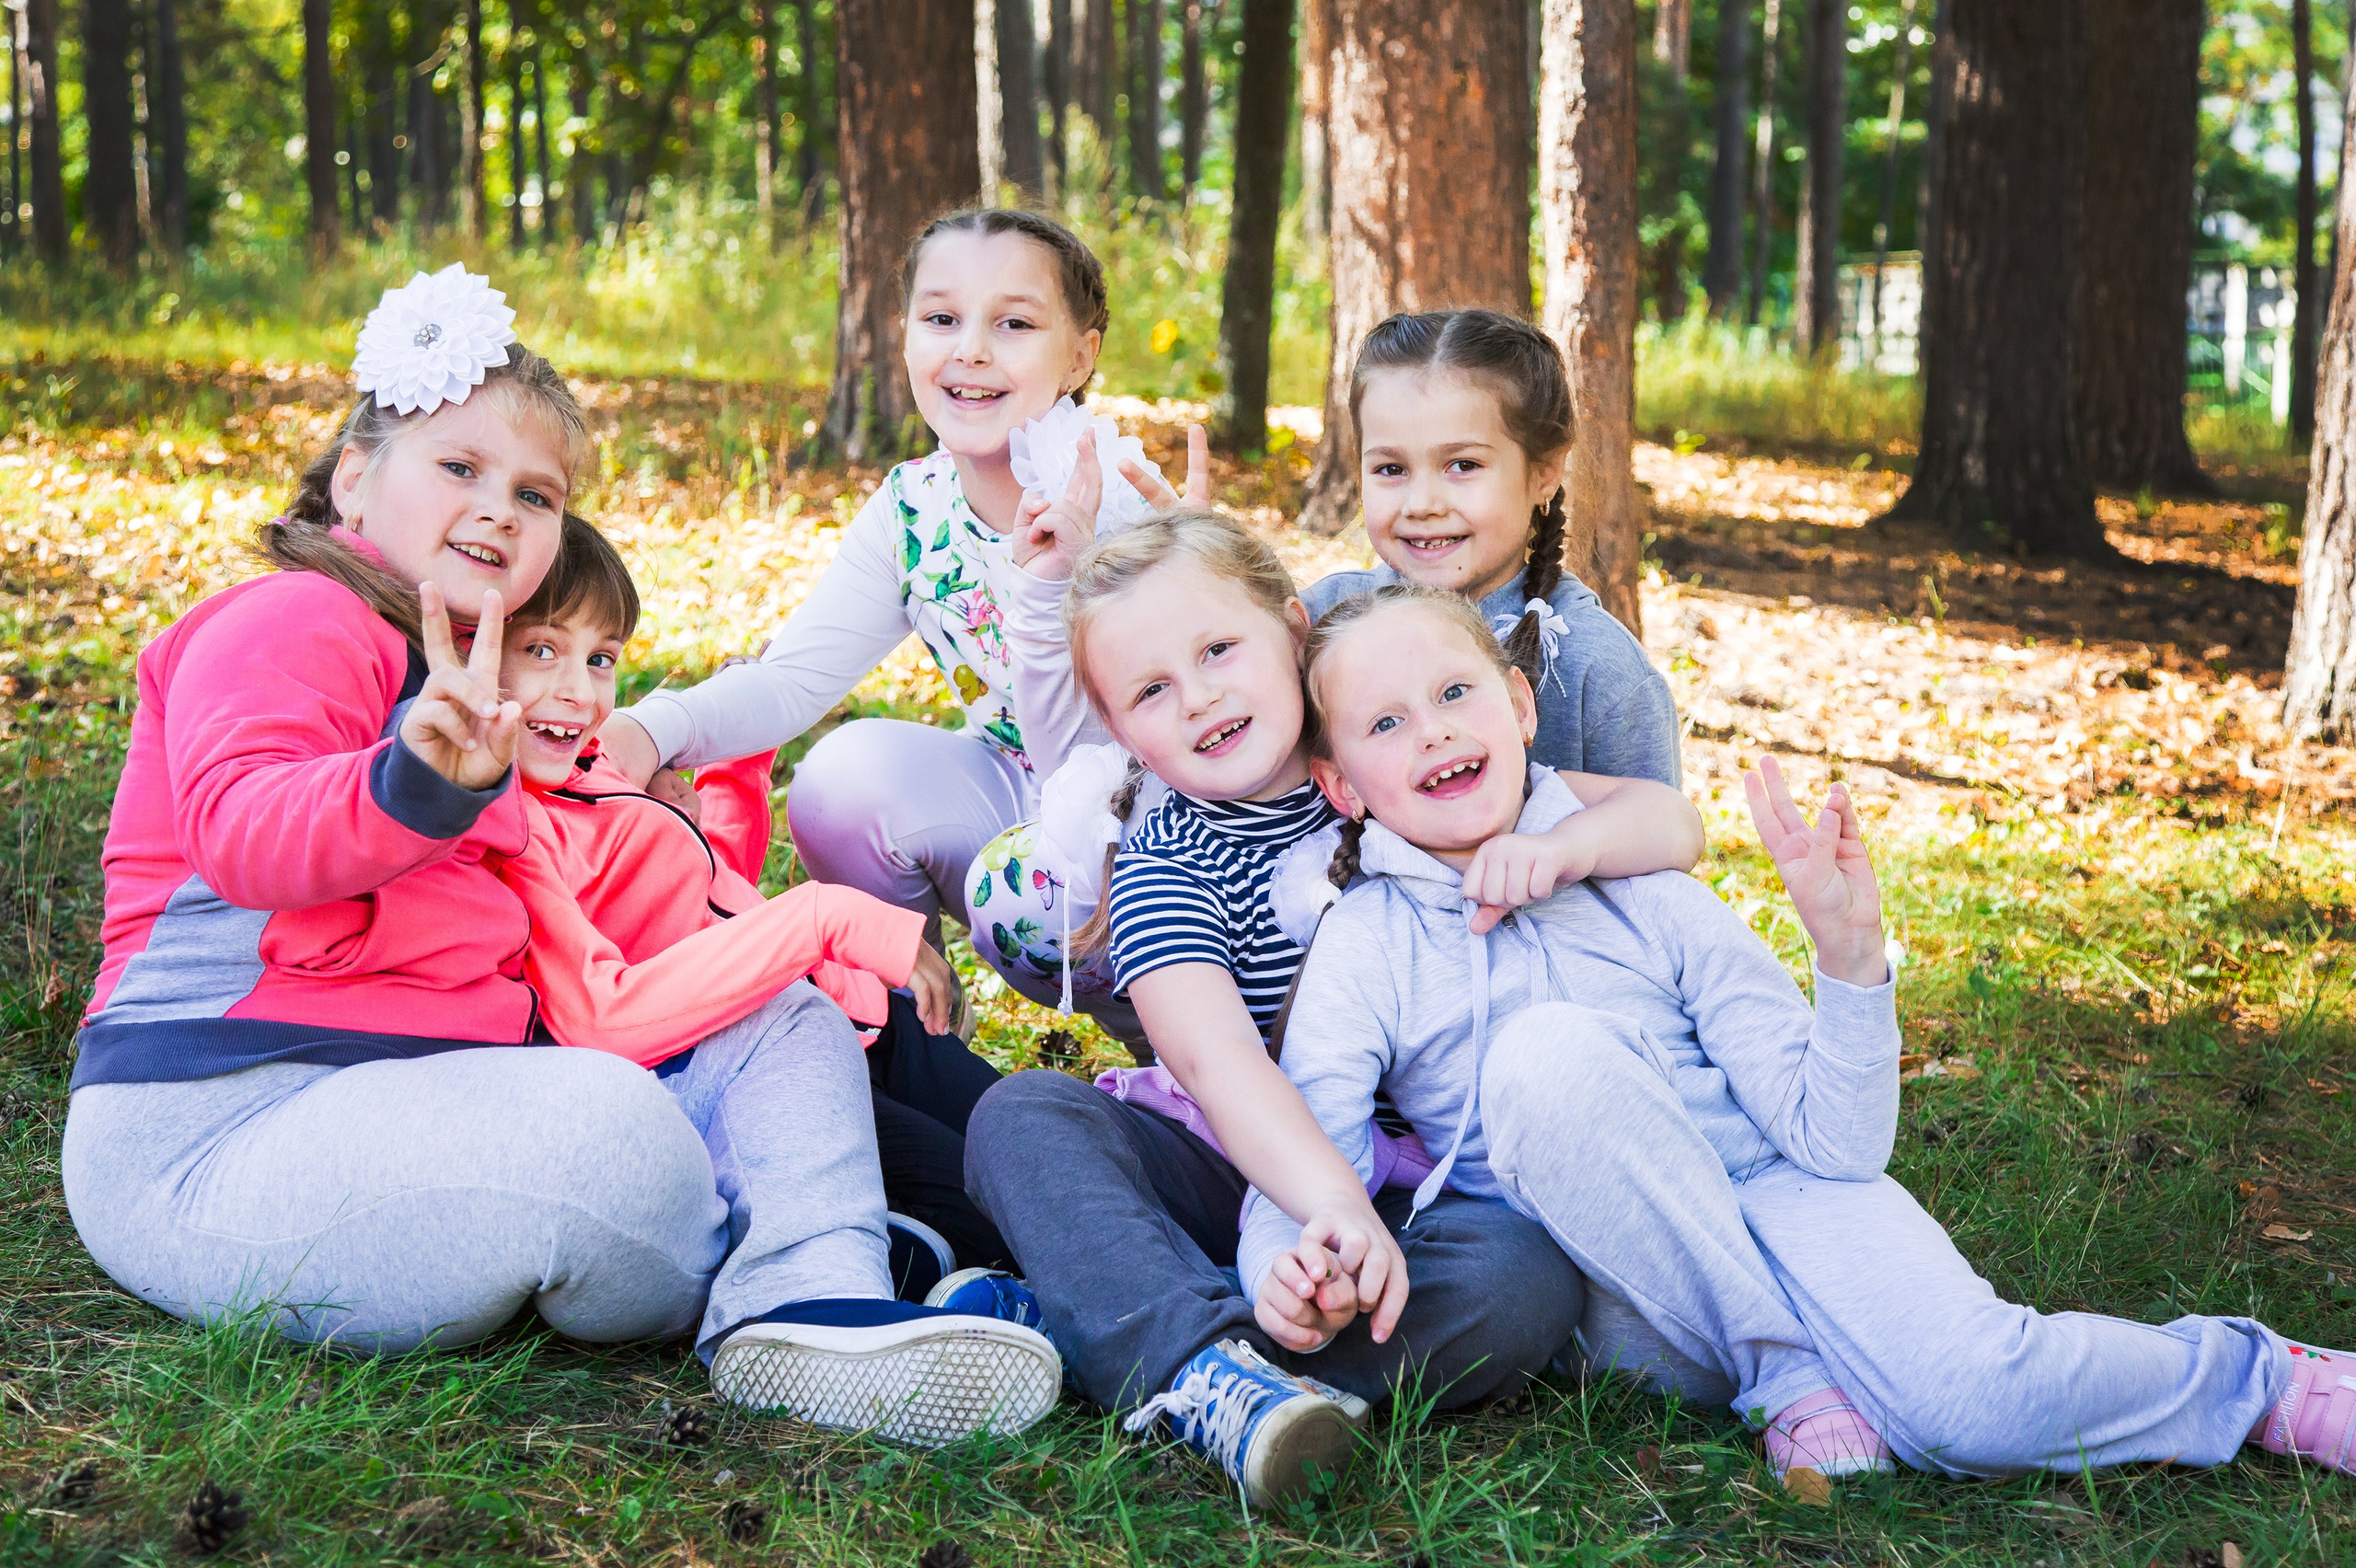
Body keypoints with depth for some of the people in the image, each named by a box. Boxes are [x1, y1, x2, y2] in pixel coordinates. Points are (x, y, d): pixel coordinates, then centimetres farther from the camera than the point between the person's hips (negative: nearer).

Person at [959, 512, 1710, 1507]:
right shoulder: (1164, 863, -6)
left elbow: (1672, 824, 0)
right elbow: (1213, 1056, -25)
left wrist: (1565, 844, -24)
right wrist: (1332, 1204, -43)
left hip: (1410, 1186, 1)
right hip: (1231, 1175, -1)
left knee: (1526, 1282, -31)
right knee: (1022, 1115, -25)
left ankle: (1101, 1320, -32)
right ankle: (1212, 1367, -47)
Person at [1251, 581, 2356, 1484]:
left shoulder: (1643, 893, -2)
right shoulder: (1364, 951, -3)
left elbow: (1834, 1141, -4)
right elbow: (1300, 1181, -11)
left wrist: (1849, 954, -19)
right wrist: (1289, 1268, -34)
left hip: (1773, 1195, 0)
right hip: (1638, 1304, 0)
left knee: (1972, 1408, -28)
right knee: (1543, 1052, -29)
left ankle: (2256, 1381, 4)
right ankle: (1790, 1373, -17)